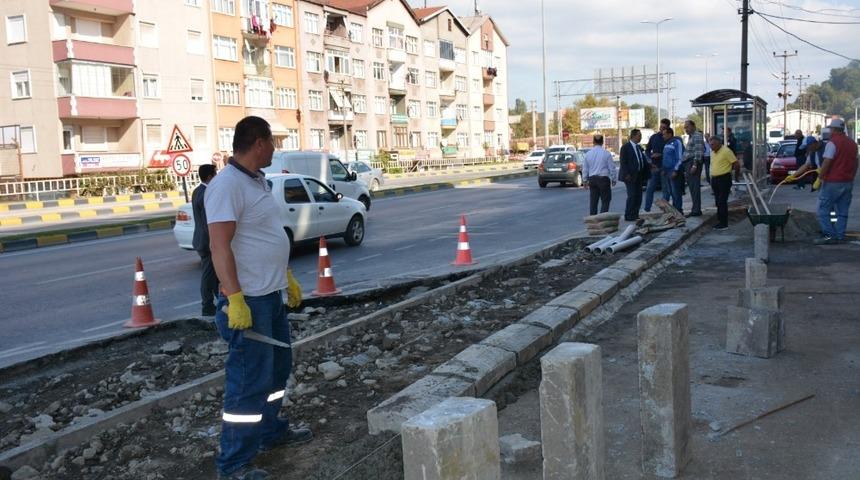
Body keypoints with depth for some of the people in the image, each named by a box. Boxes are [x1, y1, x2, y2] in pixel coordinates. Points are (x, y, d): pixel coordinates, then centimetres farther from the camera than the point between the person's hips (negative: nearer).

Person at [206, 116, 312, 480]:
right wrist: (234, 299, -29)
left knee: (277, 368, 22)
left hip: (271, 295, 10)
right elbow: (219, 246, -25)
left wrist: (284, 277, 24)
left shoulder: (257, 181, 12)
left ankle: (271, 431, 40)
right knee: (250, 381, -4)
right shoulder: (227, 185, -19)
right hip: (248, 300, -10)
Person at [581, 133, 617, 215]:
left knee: (593, 201, 10)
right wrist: (614, 179, 9)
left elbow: (585, 169, 10)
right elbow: (612, 168, -3)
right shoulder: (606, 153, -8)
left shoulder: (588, 154, 3)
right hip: (603, 179, -4)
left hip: (592, 179, 4)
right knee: (605, 201, 3)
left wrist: (585, 180, 21)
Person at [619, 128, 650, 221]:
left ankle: (635, 215, 14)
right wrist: (627, 174, -19)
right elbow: (623, 162, -12)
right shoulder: (626, 147, -7)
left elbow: (643, 161, 19)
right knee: (632, 196, -10)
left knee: (638, 196, 7)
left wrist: (649, 167, 4)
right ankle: (628, 216, -3)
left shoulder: (639, 147, 15)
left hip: (639, 176, 8)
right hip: (630, 176, -8)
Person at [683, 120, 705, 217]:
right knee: (692, 187, 11)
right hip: (688, 163, 10)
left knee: (695, 187, -10)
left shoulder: (697, 135, -9)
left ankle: (696, 210, -9)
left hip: (693, 163, -10)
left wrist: (695, 165, -23)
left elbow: (698, 152, -18)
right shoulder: (691, 136, 22)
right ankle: (695, 209, 15)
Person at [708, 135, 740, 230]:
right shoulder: (712, 152, 12)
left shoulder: (726, 151, -14)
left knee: (722, 202, -9)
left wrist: (736, 174, 0)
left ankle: (723, 223, -5)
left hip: (724, 179, -8)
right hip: (714, 179, 8)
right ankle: (720, 220, 21)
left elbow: (736, 164, -12)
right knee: (718, 201, 12)